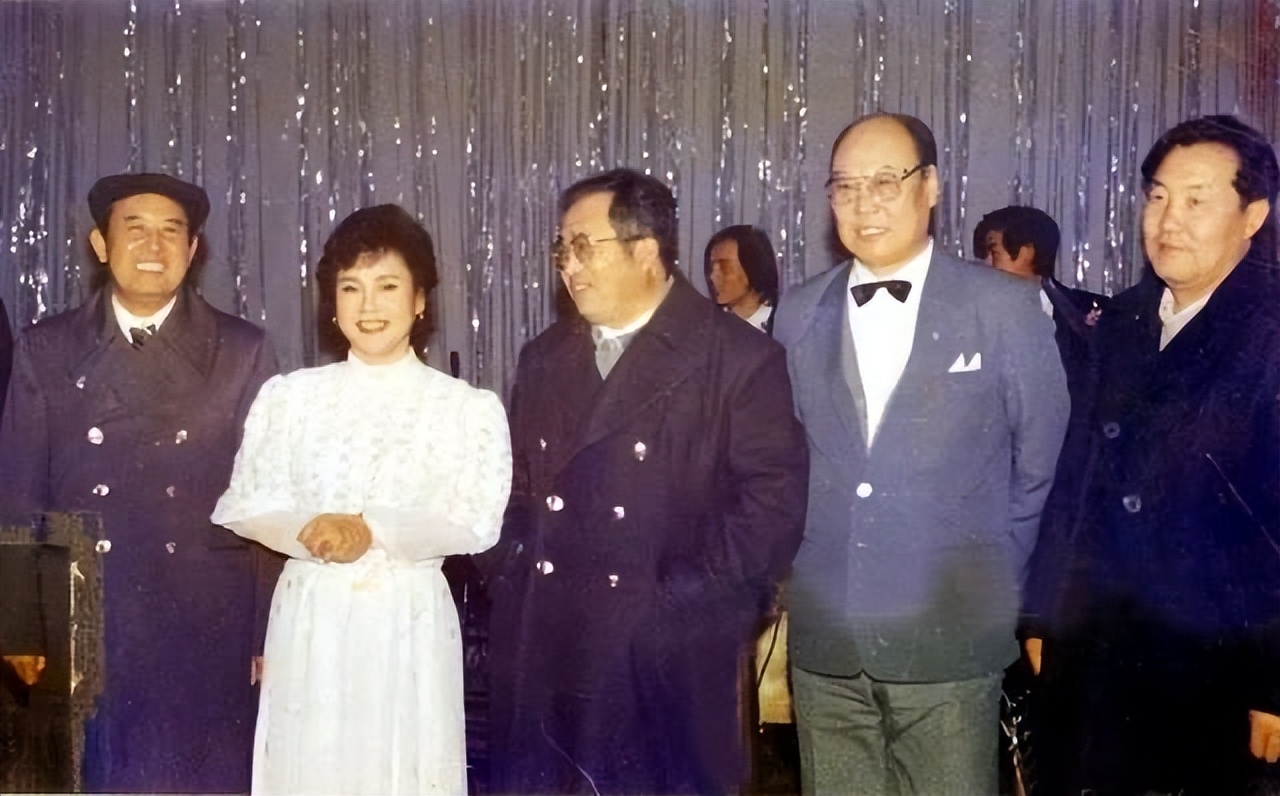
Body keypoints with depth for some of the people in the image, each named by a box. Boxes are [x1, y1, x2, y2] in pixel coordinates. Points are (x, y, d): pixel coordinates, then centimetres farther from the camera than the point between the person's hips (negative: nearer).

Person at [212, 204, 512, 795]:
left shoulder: (470, 407, 0)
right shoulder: (288, 395, 5)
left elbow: (476, 522, -9)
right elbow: (245, 505, 0)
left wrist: (371, 530, -21)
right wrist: (313, 533, -19)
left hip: (408, 623, -1)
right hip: (309, 619, 2)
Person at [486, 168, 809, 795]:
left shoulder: (739, 359, -5)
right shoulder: (544, 358, 15)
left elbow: (773, 499, -10)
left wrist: (688, 602, -14)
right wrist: (509, 582, 4)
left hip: (667, 662, -5)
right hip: (541, 654, 5)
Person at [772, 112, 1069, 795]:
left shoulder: (1005, 307, -3)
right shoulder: (799, 313, 6)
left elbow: (1041, 461, 3)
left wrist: (994, 579, 6)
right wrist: (797, 572, 10)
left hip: (949, 637, -3)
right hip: (824, 638, 3)